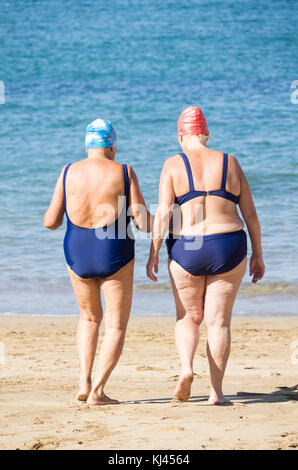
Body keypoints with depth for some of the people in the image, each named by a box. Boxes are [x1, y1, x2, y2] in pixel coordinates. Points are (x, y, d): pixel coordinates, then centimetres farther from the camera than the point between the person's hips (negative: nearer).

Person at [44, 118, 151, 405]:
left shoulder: (69, 172, 0)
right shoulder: (123, 173, -6)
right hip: (115, 254, -3)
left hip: (77, 254, 3)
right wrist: (155, 223, 14)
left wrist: (57, 216, 23)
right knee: (117, 325, 8)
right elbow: (143, 222, -9)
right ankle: (97, 392, -4)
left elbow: (50, 222, 1)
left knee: (89, 317, 24)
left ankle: (84, 382, 11)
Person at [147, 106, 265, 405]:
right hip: (228, 248, 1)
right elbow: (250, 214, 6)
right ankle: (216, 391, 2)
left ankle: (186, 367, -10)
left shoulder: (173, 165, -1)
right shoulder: (230, 164, 5)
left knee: (188, 317, 15)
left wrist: (153, 254, -7)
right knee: (218, 321, 6)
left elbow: (163, 213, -10)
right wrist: (258, 256, 12)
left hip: (185, 250, -1)